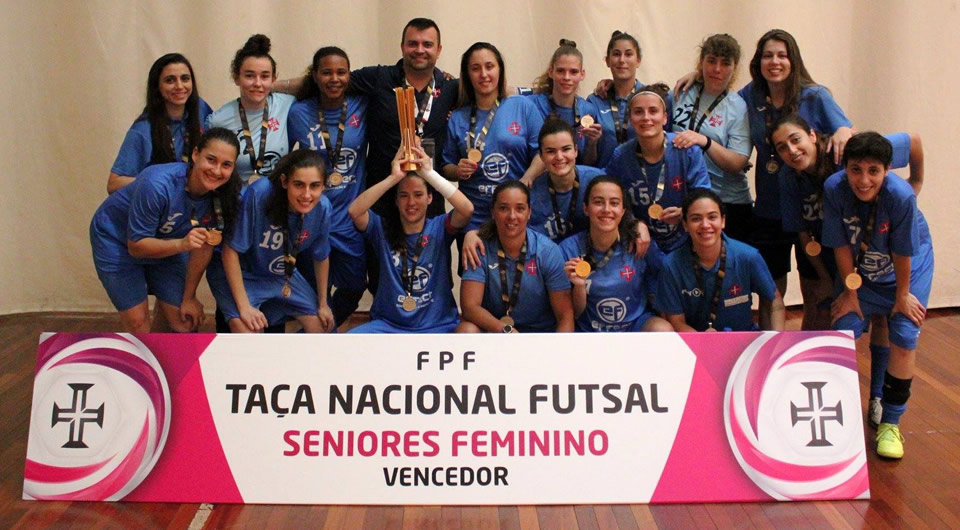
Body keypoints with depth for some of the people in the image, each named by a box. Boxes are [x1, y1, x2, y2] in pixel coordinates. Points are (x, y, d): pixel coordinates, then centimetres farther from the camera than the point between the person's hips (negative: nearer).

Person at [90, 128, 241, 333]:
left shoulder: (221, 195, -22)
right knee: (138, 324, -8)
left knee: (185, 320, 4)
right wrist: (181, 244, -44)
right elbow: (136, 246, -28)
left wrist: (189, 298, -3)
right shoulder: (157, 185, -37)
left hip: (165, 244, 5)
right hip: (117, 240, -5)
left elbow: (203, 248, -9)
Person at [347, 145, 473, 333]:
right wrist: (393, 178, -16)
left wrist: (429, 173, -18)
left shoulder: (440, 228, 2)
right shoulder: (383, 229, 4)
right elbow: (354, 211, -16)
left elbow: (467, 209, -18)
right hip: (388, 324, 1)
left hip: (437, 327, -1)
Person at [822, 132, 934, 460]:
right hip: (859, 271, 2)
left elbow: (902, 253, -22)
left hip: (909, 269, -2)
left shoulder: (901, 196, -35)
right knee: (843, 329, -9)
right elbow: (841, 245, -16)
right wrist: (851, 290, -7)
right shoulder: (834, 189, -29)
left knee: (904, 338, -9)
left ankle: (890, 424, 7)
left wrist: (903, 295, -10)